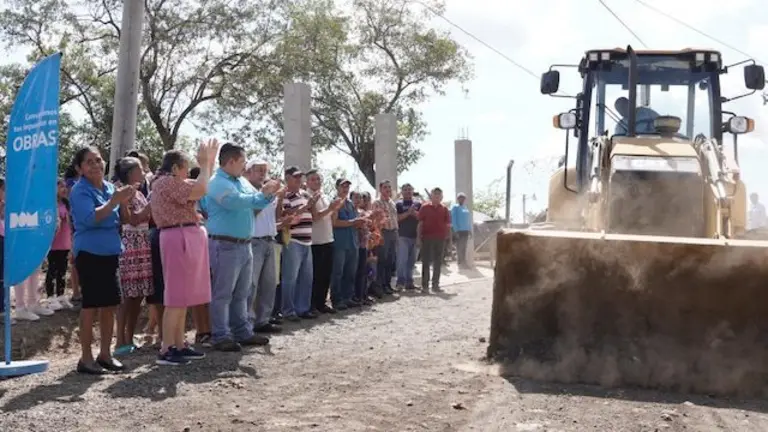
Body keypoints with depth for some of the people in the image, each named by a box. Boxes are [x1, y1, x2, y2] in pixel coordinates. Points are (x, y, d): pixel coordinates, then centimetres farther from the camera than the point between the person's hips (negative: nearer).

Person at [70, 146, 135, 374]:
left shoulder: (110, 187, 11)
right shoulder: (80, 190, -9)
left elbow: (123, 220, 14)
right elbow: (90, 219, -22)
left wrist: (124, 202, -4)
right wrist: (114, 200, -22)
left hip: (111, 251, 7)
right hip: (90, 252, -7)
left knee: (110, 304, 9)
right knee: (91, 305, -5)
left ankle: (105, 354, 19)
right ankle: (86, 358, 2)